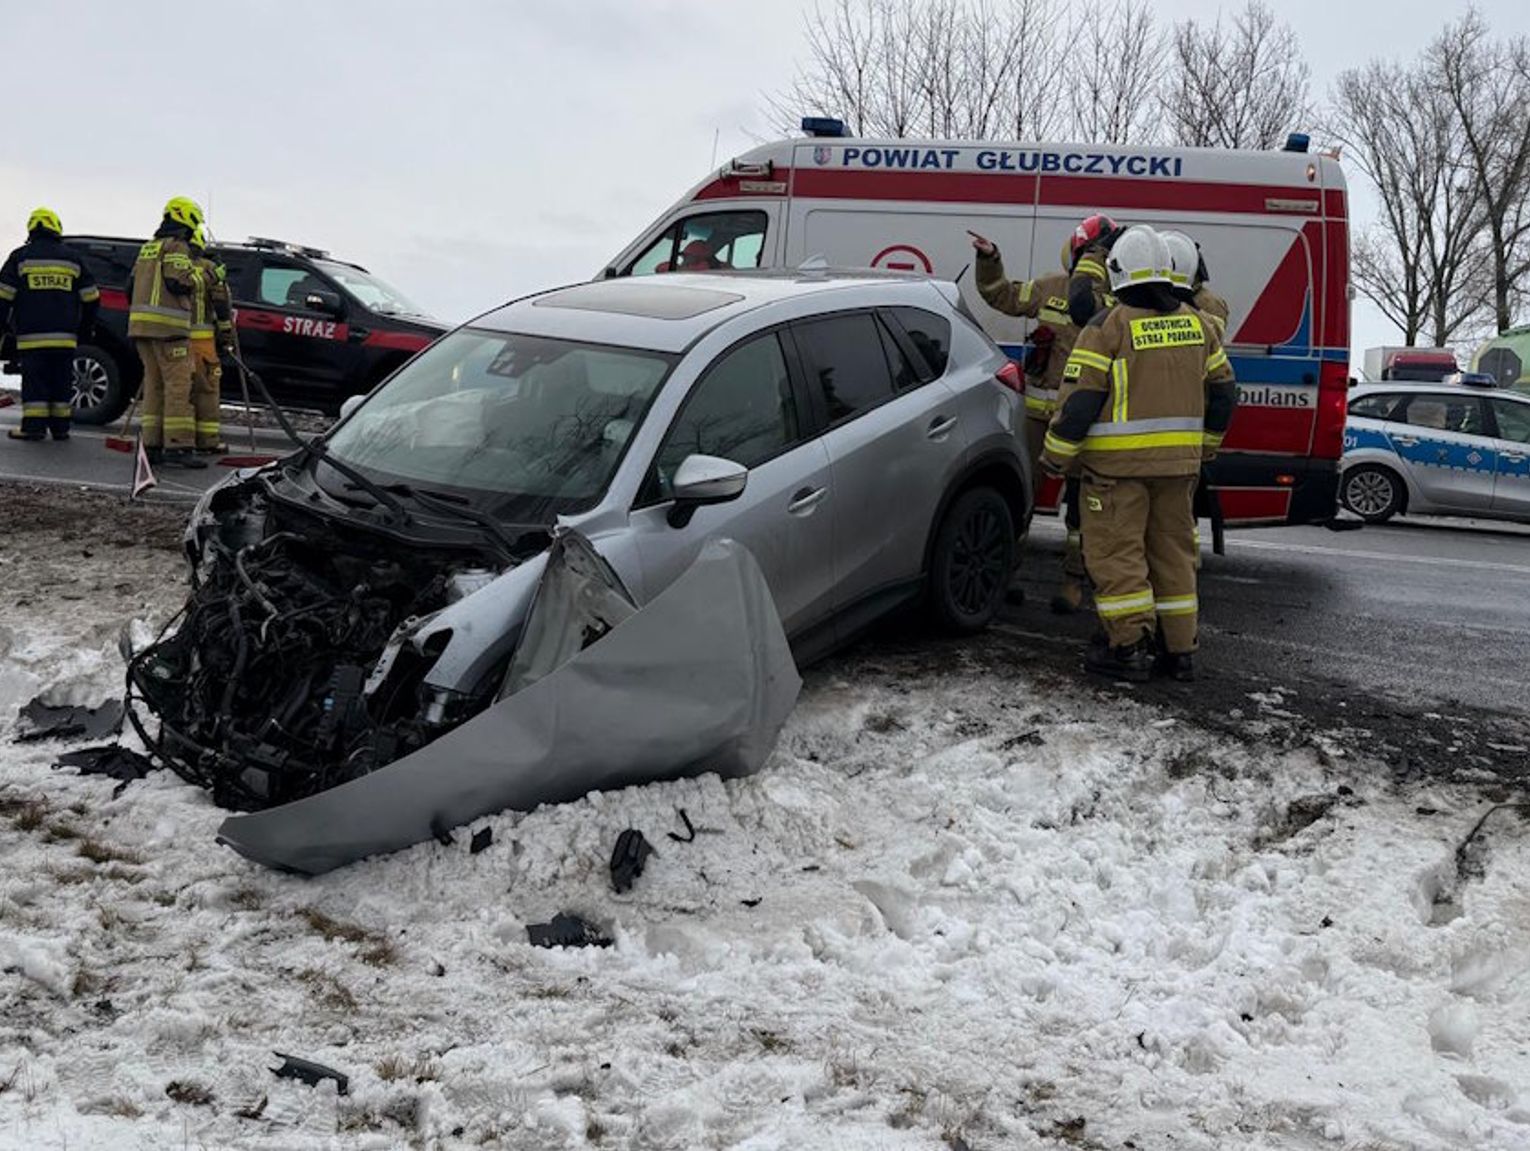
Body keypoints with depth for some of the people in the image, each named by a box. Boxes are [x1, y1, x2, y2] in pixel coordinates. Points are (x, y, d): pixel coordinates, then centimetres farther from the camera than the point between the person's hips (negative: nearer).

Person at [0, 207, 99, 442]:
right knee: (61, 381, 7)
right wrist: (84, 331, 23)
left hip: (32, 336, -3)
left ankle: (34, 426, -4)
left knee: (34, 380, -1)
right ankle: (60, 426, 9)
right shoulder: (72, 259, 12)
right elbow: (91, 298, 14)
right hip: (65, 336, 3)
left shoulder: (21, 257, 3)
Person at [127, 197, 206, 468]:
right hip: (167, 326, -9)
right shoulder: (177, 246, -5)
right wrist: (194, 278, 1)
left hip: (142, 324, 9)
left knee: (154, 384, 11)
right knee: (178, 385, -11)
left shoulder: (148, 248, 21)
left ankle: (152, 445, 9)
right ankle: (177, 448, -17)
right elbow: (178, 282, -18)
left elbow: (131, 286, 22)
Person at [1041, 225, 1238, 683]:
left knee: (1116, 551, -1)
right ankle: (1180, 649, 16)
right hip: (1179, 461, 6)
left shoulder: (1108, 326, -10)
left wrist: (1056, 456, -3)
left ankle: (1129, 646, -4)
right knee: (1172, 549, 13)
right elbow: (1222, 391, 17)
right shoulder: (1195, 323, 9)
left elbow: (1079, 399, -13)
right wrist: (1205, 446, 29)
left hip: (1119, 461, -6)